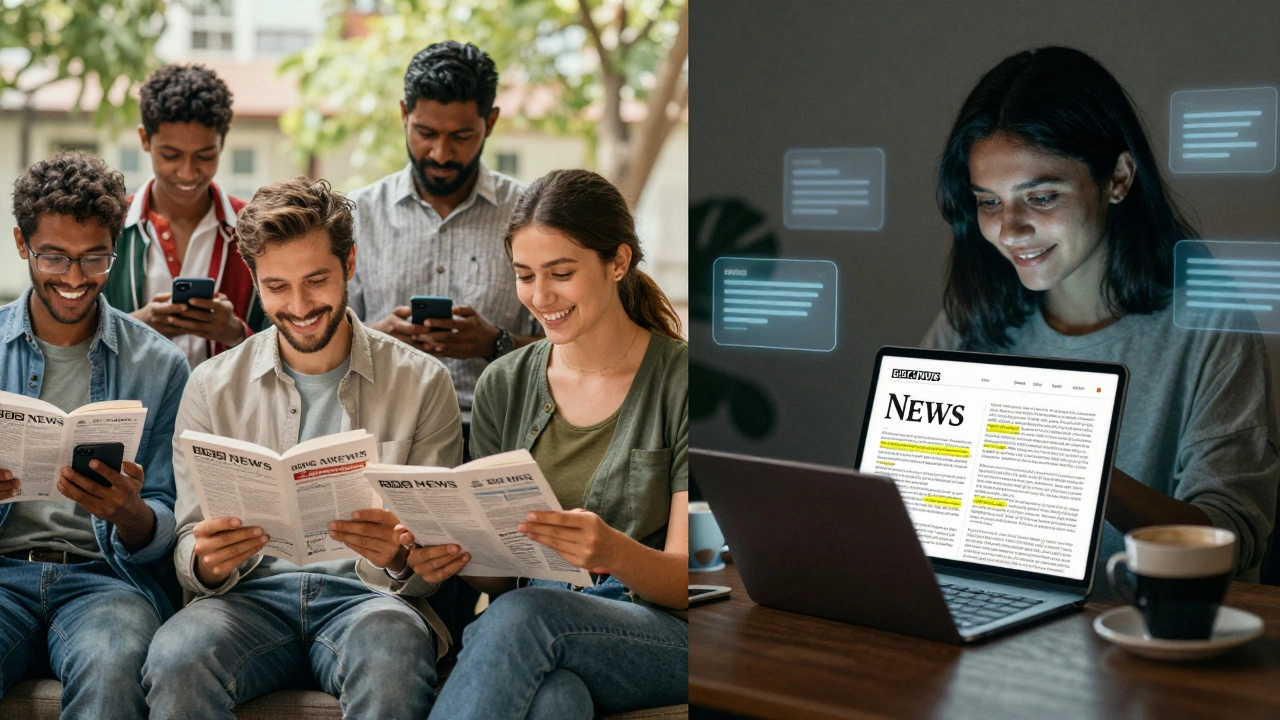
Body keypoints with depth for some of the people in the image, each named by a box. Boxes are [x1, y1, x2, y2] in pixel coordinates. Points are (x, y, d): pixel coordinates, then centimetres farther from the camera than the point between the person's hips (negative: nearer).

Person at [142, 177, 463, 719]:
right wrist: (208, 563, -17)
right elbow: (190, 551, 8)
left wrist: (397, 556, -19)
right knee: (175, 658, -32)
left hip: (366, 594, -1)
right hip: (252, 593, 2)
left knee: (392, 649, -37)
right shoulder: (213, 386, 10)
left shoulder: (421, 382, 6)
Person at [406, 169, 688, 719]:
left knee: (523, 614, -35)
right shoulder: (504, 385, 10)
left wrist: (614, 552, -28)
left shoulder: (680, 381, -3)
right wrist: (456, 557, -12)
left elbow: (689, 582, -6)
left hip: (663, 637, -2)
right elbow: (499, 576, 12)